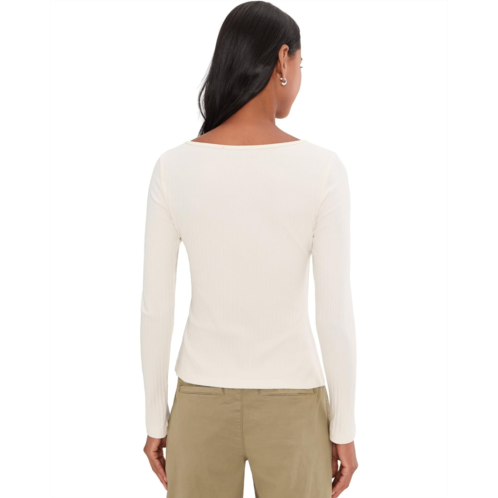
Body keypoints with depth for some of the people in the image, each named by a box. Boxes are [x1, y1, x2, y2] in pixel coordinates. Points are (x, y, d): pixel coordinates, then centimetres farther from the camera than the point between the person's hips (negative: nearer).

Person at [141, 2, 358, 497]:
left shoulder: (173, 168, -9)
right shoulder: (321, 169, -15)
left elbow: (155, 309, -5)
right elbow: (335, 315, -13)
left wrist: (156, 418, 8)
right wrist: (344, 428, 0)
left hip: (203, 403, 2)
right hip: (291, 409, -1)